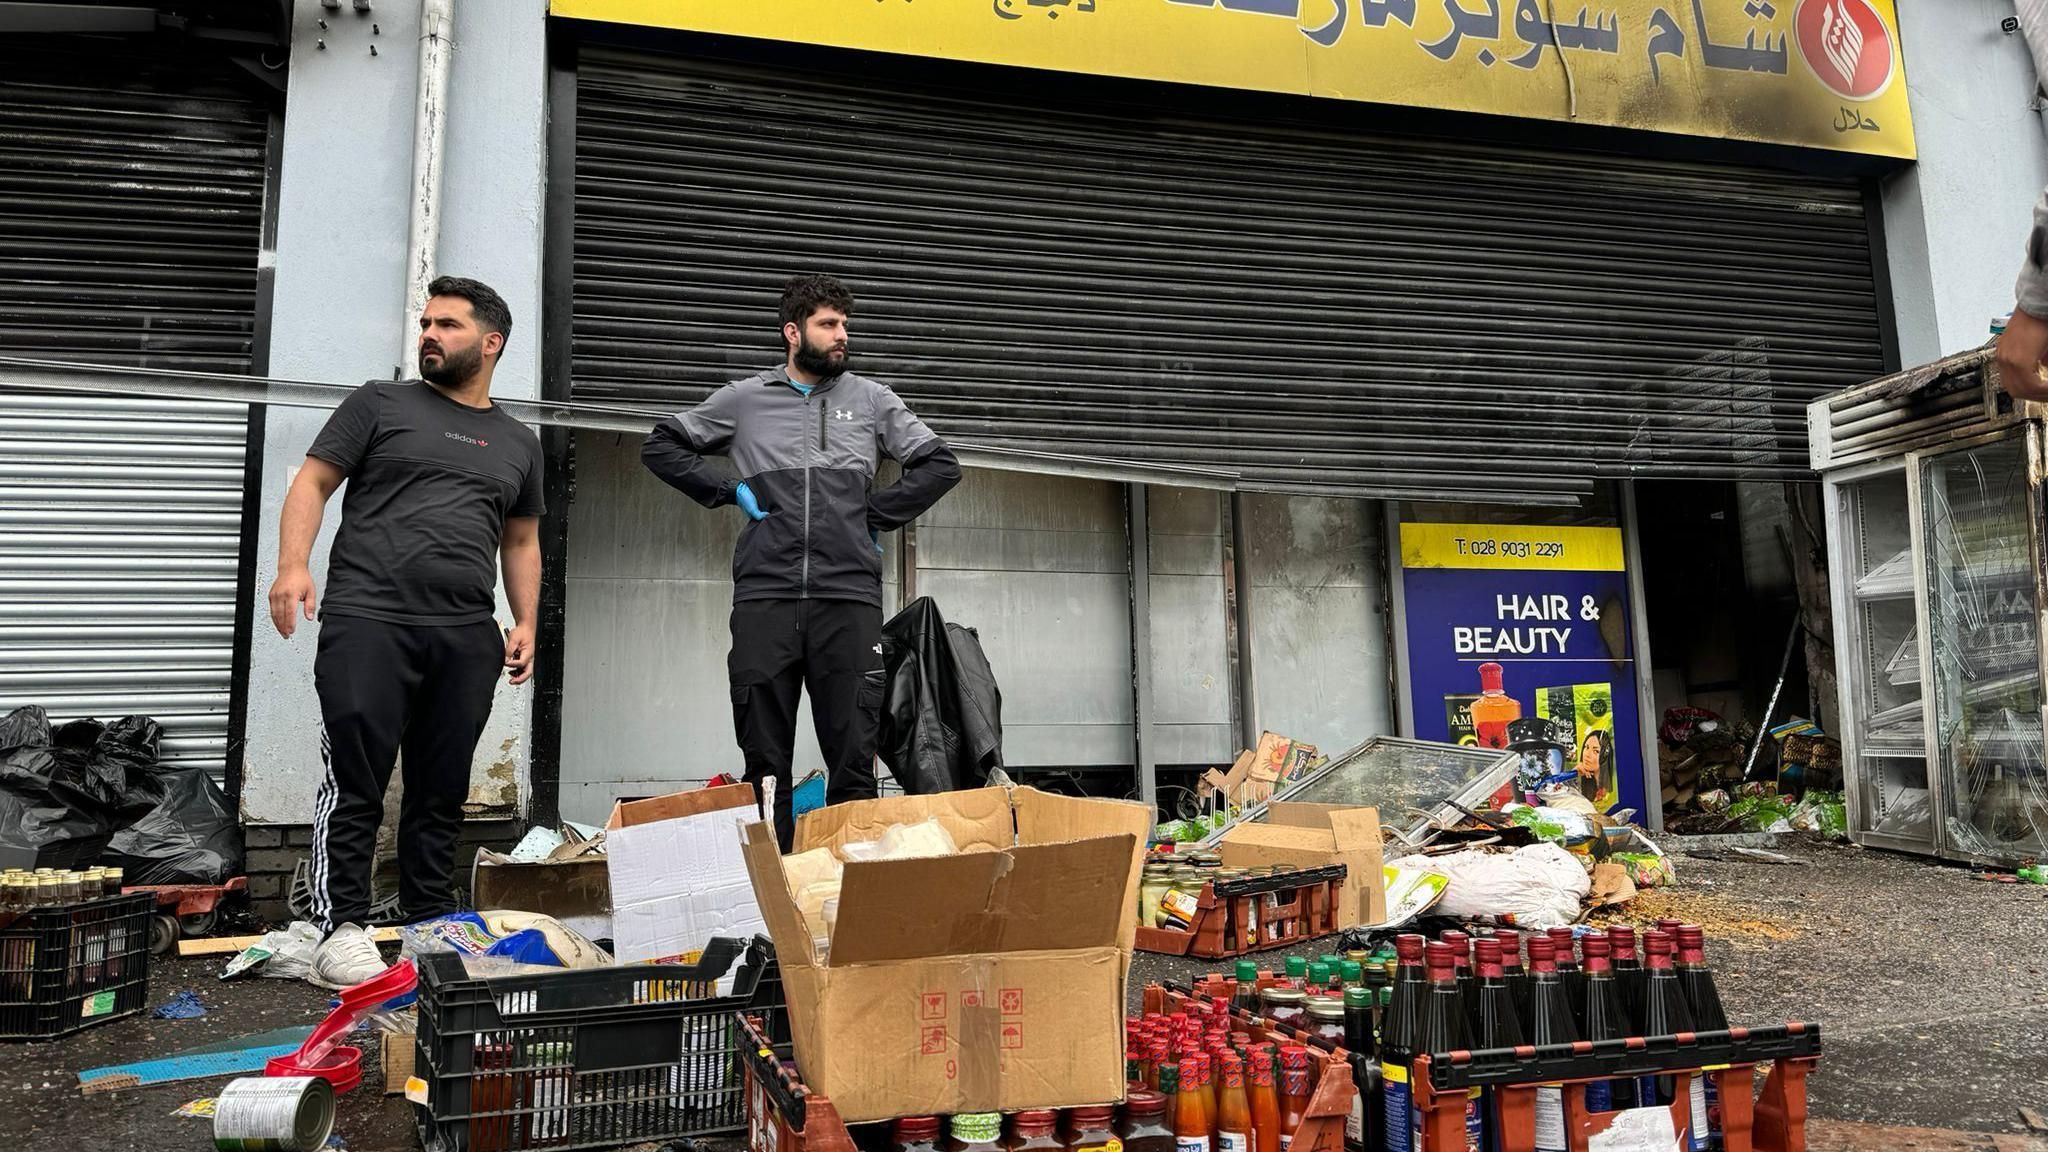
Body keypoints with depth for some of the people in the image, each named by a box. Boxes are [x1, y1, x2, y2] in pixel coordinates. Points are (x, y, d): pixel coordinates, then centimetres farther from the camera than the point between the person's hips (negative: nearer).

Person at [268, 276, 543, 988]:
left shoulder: (518, 443, 20)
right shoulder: (380, 403, 11)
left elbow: (521, 541, 24)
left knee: (442, 791, 7)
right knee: (355, 781, -5)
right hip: (369, 617, -3)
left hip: (467, 636, 3)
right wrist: (293, 564, -10)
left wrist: (527, 622, 12)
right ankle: (342, 928, 2)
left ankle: (431, 924, 15)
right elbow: (313, 482, 6)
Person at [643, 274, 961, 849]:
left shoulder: (872, 400, 13)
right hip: (764, 597, 0)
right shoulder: (744, 399, 12)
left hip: (849, 596, 0)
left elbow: (940, 465, 15)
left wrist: (876, 513, 6)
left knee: (854, 756, 0)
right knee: (764, 757, 4)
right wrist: (729, 490, 6)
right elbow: (661, 446, 18)